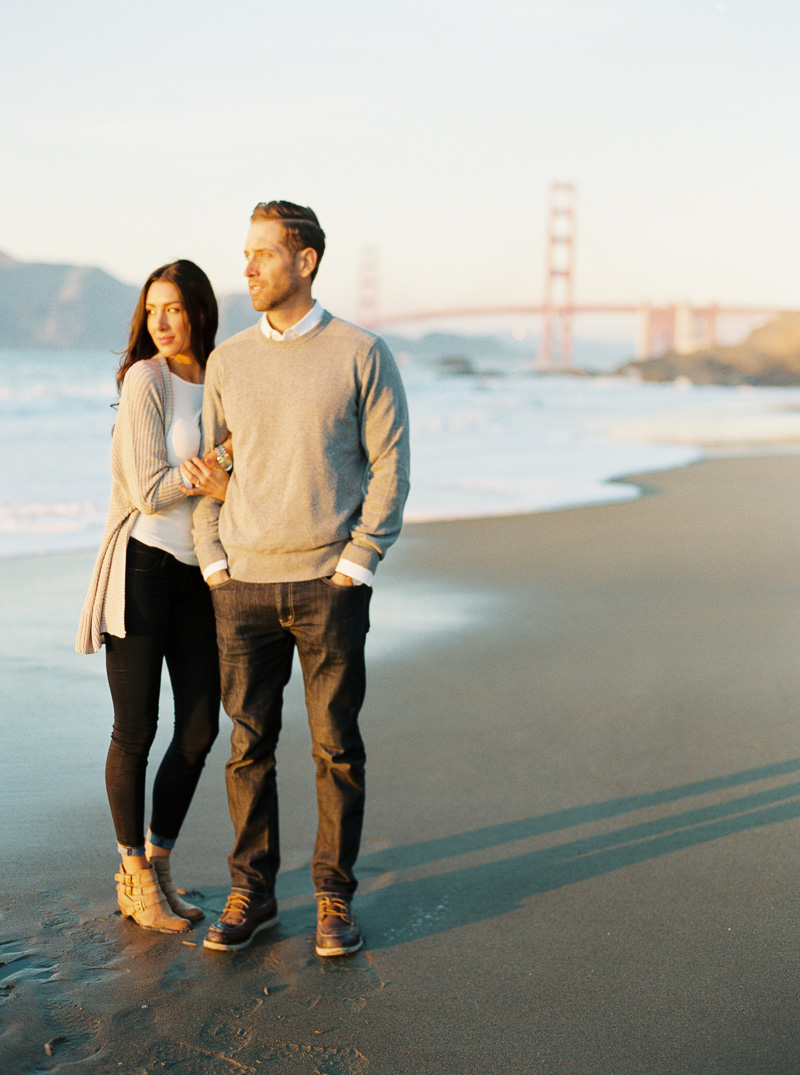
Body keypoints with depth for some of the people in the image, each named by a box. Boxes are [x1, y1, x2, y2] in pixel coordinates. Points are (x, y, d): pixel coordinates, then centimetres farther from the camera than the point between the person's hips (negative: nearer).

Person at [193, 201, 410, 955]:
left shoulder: (362, 354, -2)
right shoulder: (227, 361, 7)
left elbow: (390, 466, -3)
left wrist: (354, 566, -8)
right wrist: (214, 565, 2)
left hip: (330, 585, -2)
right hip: (243, 584, 3)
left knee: (336, 746, 2)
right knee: (248, 744, 5)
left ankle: (334, 899, 14)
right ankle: (251, 893, 18)